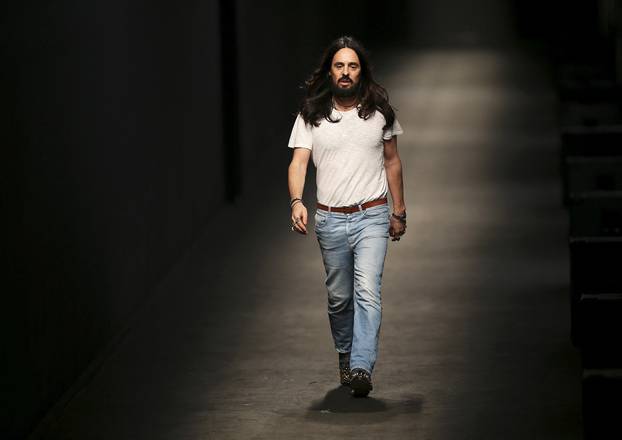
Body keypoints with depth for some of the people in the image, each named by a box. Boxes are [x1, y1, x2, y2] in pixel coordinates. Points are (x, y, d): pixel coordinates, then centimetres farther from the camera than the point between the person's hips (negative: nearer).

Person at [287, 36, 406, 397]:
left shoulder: (379, 111, 4)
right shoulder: (311, 116, 2)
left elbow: (392, 161, 13)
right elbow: (298, 162, -6)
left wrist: (399, 212, 14)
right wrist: (297, 201, -24)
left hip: (372, 217, -1)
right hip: (330, 219, 1)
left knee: (367, 292, -16)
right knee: (339, 298, 10)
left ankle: (362, 368, -24)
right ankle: (345, 358, 30)